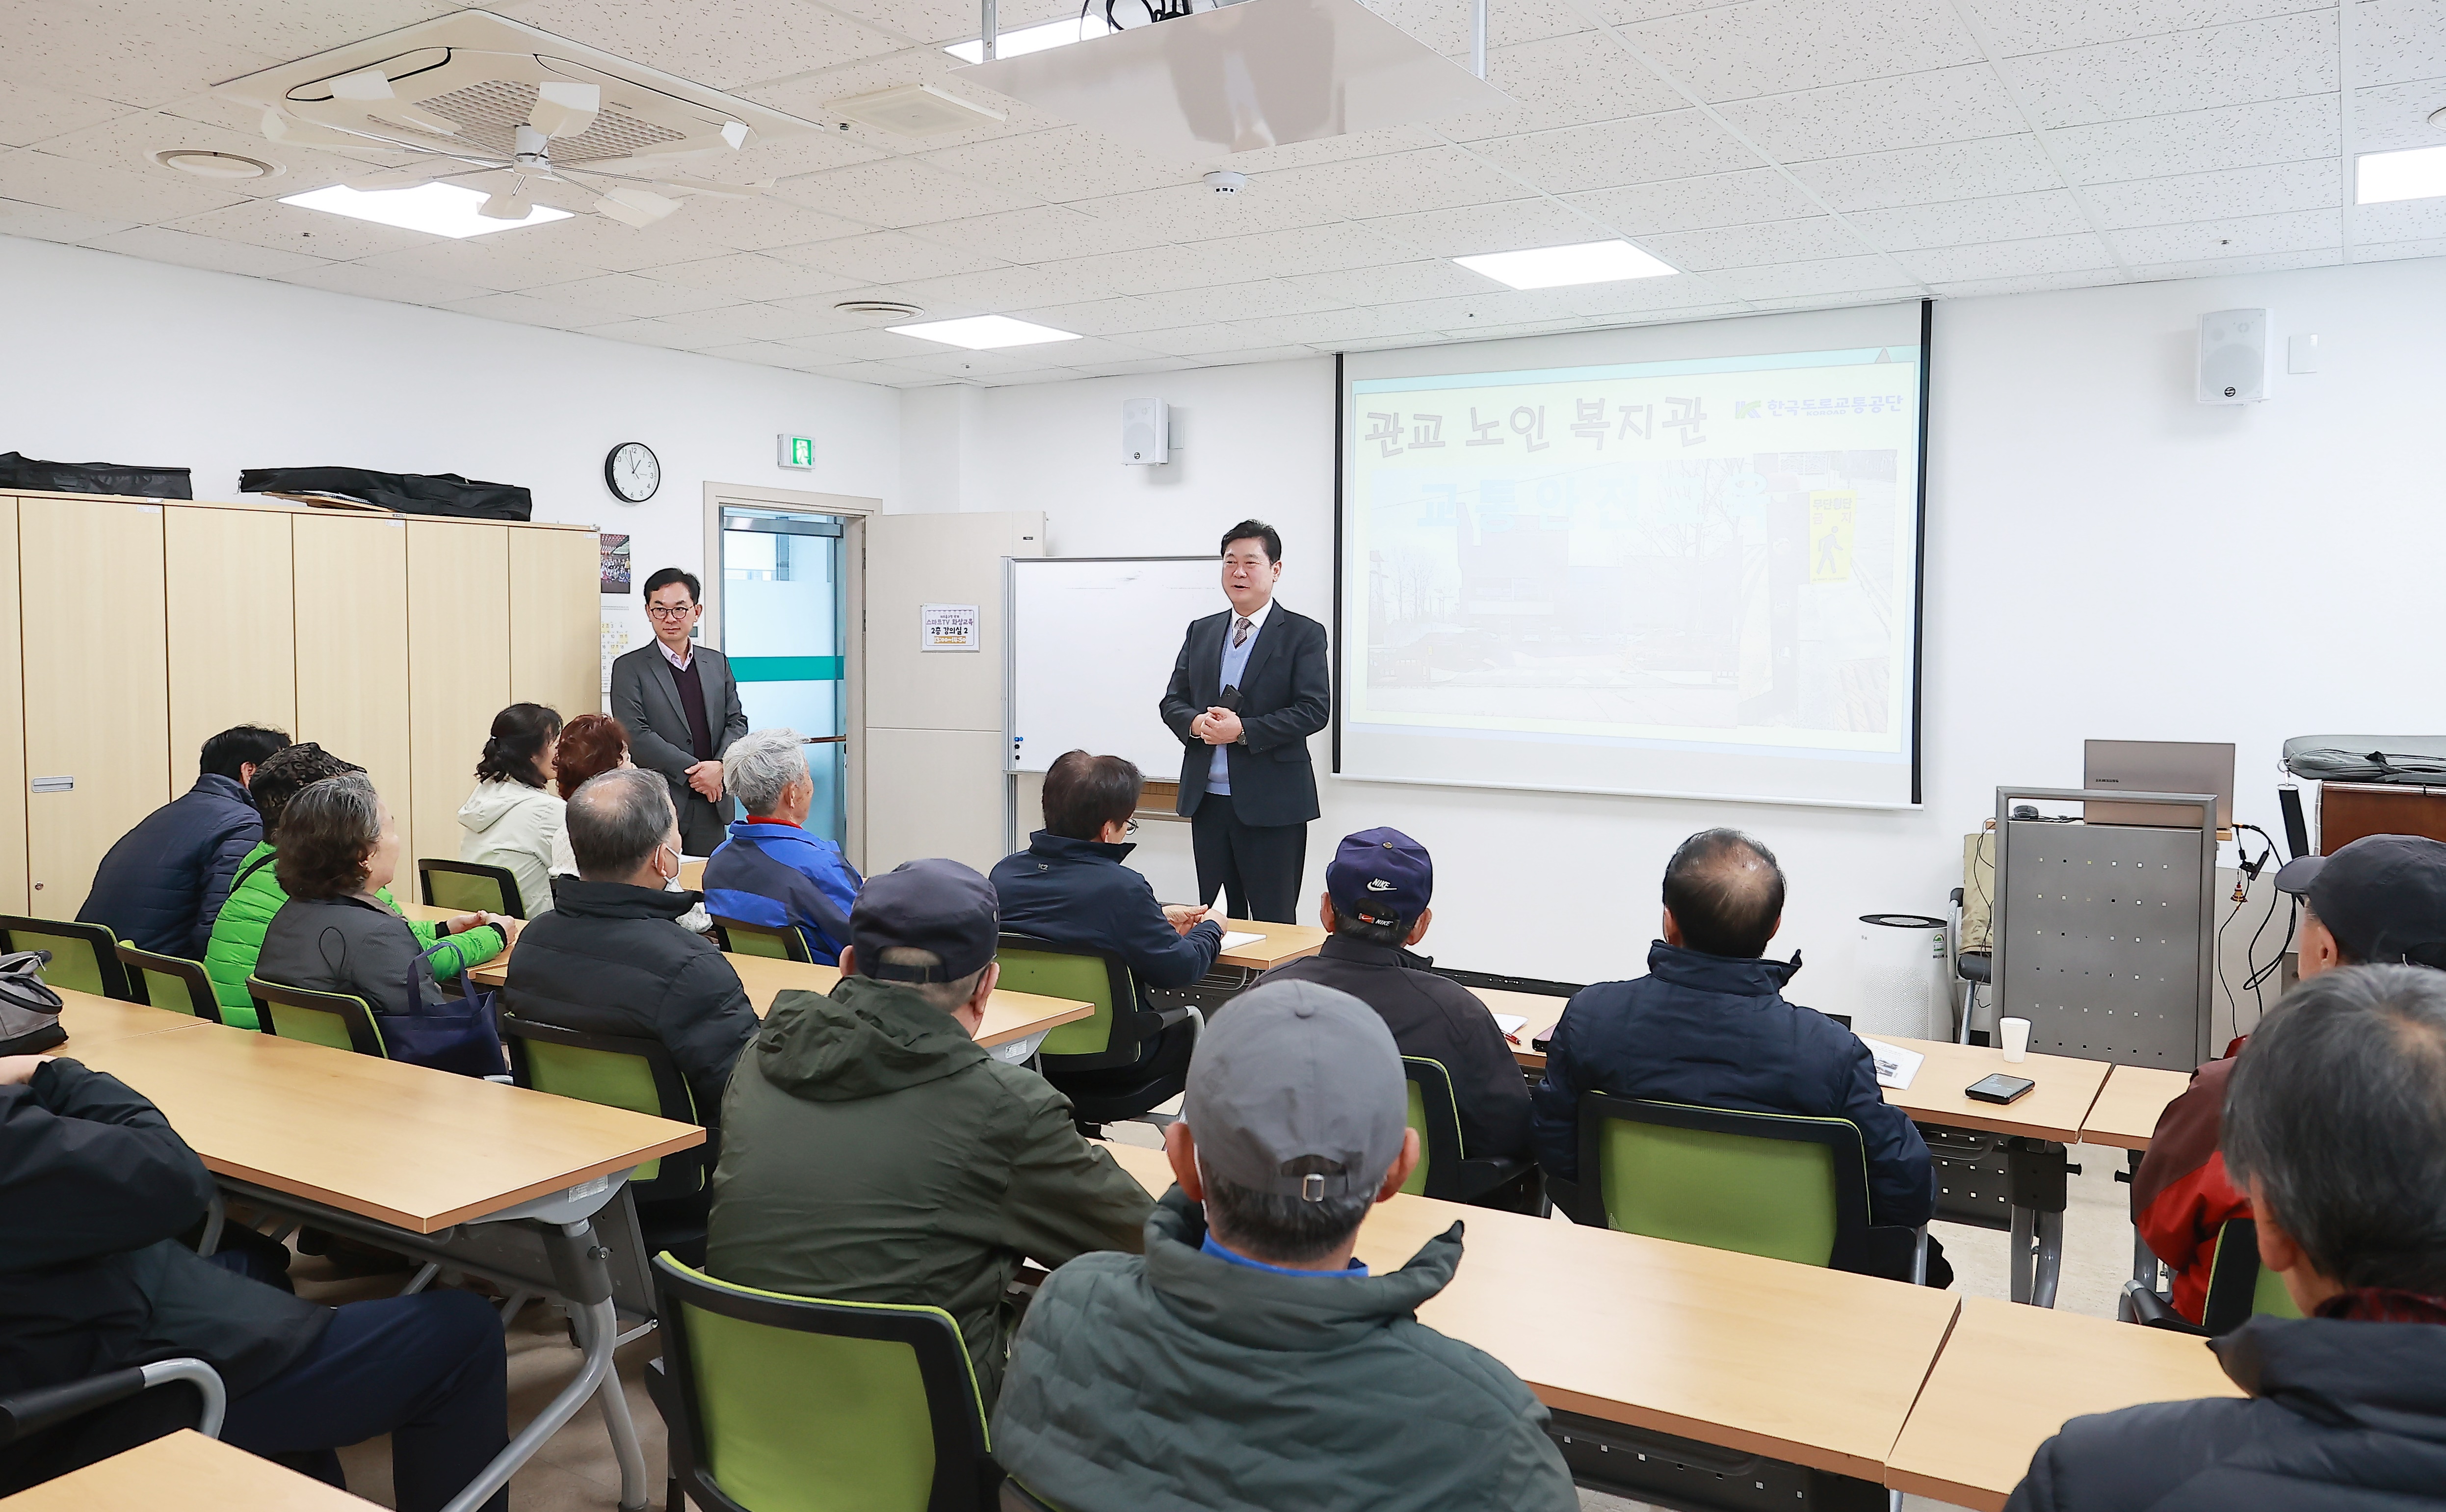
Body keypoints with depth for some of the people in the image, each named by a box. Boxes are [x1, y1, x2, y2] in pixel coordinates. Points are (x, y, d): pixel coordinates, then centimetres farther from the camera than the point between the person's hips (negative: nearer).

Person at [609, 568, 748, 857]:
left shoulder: (717, 663, 14)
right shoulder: (629, 668, 0)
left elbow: (737, 721, 11)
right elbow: (636, 735, -9)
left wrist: (720, 767, -9)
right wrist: (694, 770, -14)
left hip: (712, 801, 4)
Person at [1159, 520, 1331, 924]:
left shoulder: (1304, 634, -1)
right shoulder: (1201, 631, 14)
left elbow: (1314, 710, -11)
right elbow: (1172, 701, 14)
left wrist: (1243, 730, -19)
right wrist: (1196, 722, -10)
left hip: (1271, 803, -5)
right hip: (1206, 799, 5)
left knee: (1274, 924, 1)